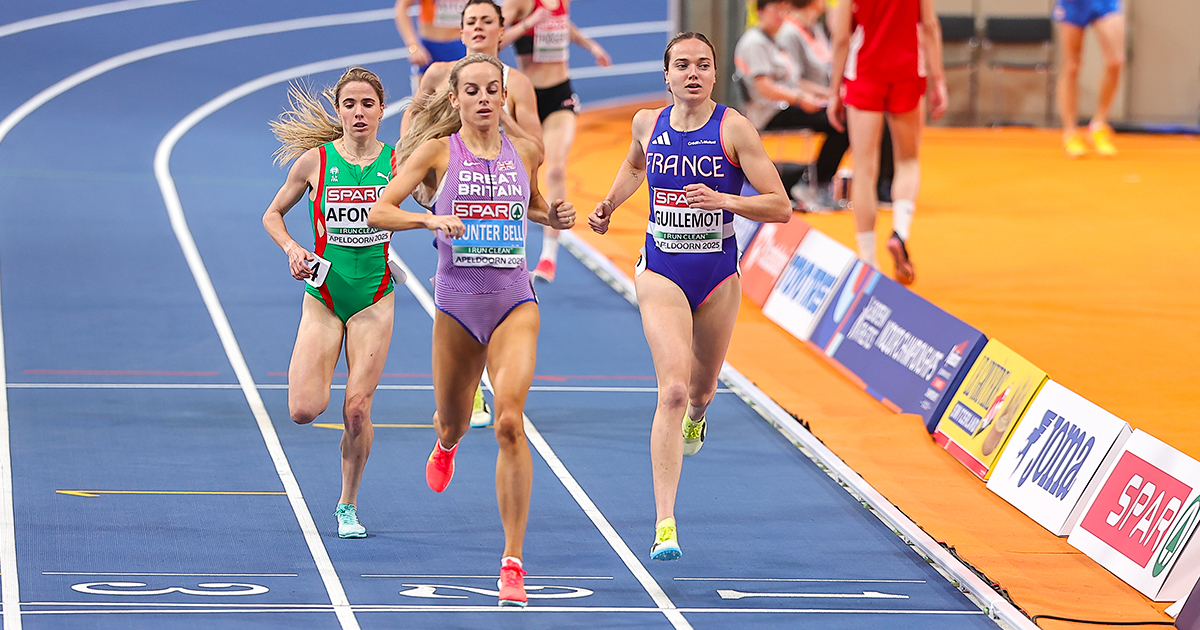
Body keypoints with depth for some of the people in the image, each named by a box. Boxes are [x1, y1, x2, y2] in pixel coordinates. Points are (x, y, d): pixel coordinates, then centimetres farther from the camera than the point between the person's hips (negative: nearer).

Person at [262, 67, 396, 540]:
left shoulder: (397, 162, -3)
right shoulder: (314, 160, -4)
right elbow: (273, 215, 7)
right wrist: (292, 249, -10)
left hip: (374, 297, 0)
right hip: (323, 293, 0)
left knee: (357, 409, -7)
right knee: (304, 411, -12)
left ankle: (348, 505, 14)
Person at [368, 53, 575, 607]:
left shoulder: (525, 153, 6)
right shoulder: (438, 151, -2)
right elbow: (377, 212, -7)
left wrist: (555, 217, 4)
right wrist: (430, 219, -23)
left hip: (515, 302, 0)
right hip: (457, 303, 0)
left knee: (510, 422, -19)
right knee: (454, 421, 17)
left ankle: (512, 561, -16)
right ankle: (446, 442, 61)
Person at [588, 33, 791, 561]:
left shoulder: (734, 129, -11)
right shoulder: (647, 123, -1)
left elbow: (780, 206, -12)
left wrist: (724, 200, -26)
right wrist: (609, 204, 11)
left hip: (718, 277, 0)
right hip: (661, 274, 0)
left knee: (701, 388, 20)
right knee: (673, 389, -18)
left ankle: (696, 416, 63)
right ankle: (664, 524, -21)